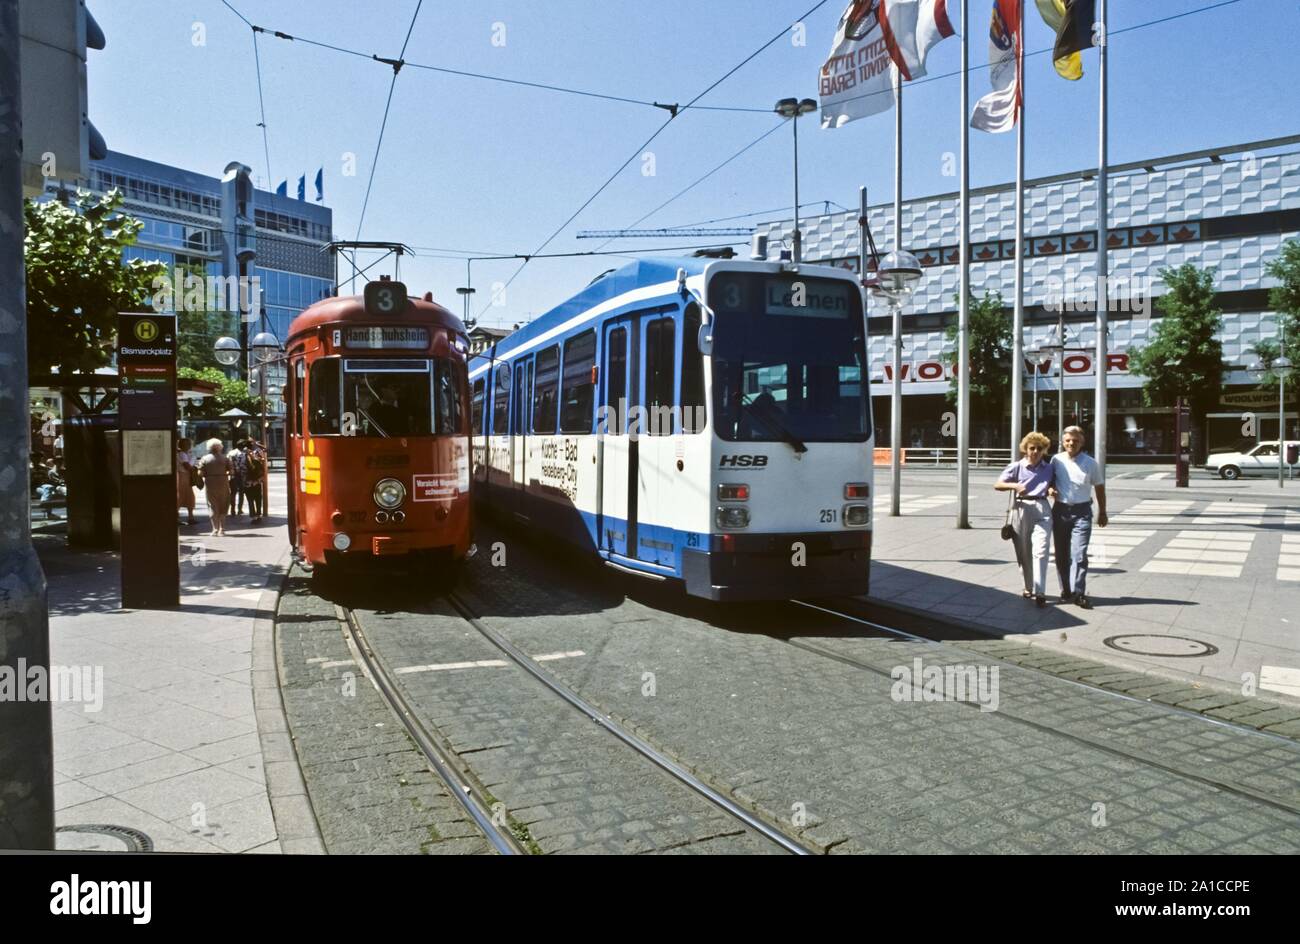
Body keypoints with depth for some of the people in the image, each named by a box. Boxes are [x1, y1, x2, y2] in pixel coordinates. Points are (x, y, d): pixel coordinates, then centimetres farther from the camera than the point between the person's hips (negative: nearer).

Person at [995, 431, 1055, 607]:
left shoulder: (1050, 468, 10)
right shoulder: (1017, 466, 3)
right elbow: (997, 484, 1)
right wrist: (1015, 485, -16)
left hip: (1042, 509, 0)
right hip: (1022, 509, 0)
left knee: (1040, 550, -13)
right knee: (1024, 552, 9)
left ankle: (1039, 592, -13)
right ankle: (1029, 587, 26)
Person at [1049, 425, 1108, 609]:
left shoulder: (1090, 463, 0)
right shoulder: (1056, 460, 3)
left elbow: (1100, 488, 10)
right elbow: (1050, 480, 18)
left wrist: (1102, 512, 14)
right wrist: (1050, 489, -5)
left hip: (1082, 512, -2)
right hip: (1060, 510, 3)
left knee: (1079, 554, -11)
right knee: (1061, 554, 8)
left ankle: (1079, 593, -10)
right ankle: (1066, 591, 18)